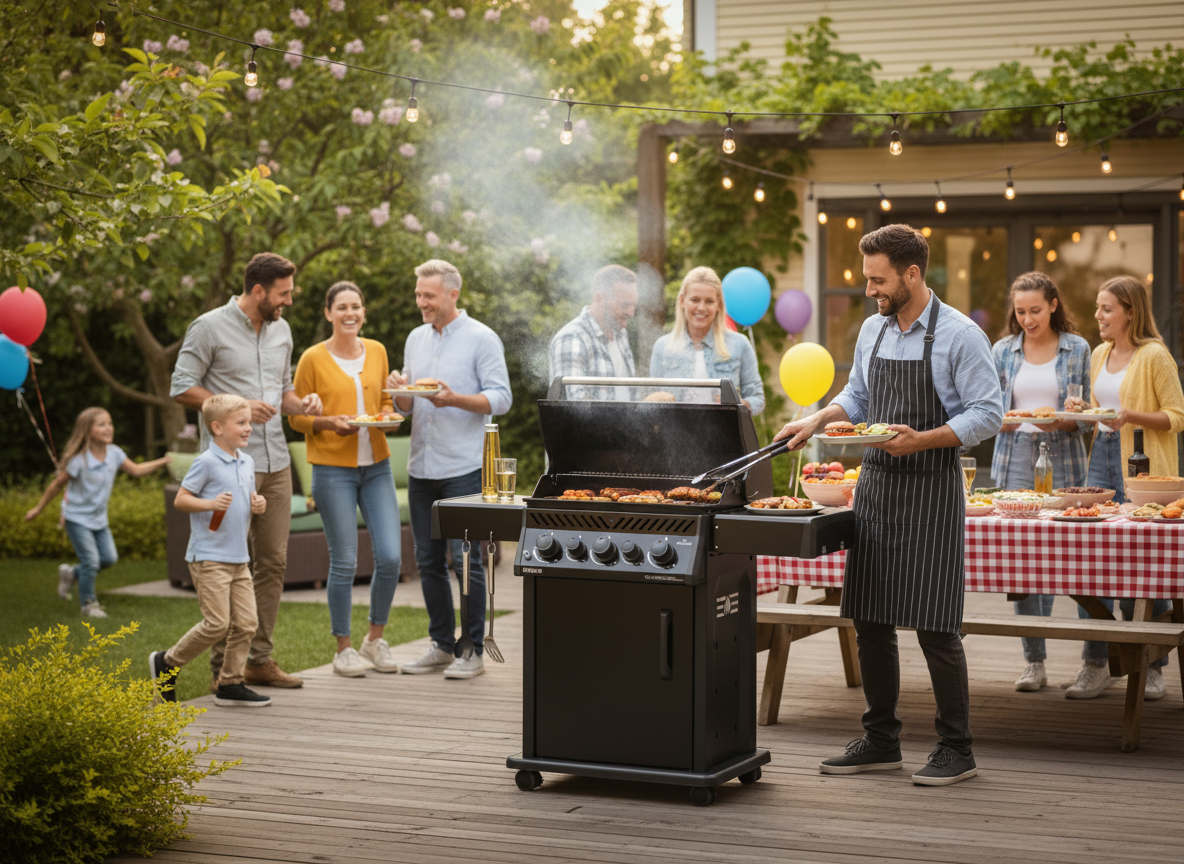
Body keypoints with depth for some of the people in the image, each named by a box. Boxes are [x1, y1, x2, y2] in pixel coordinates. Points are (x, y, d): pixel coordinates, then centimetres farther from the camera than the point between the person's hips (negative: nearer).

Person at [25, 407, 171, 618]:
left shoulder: (114, 454, -7)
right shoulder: (79, 460, -23)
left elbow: (136, 470, 5)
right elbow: (57, 484, -12)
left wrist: (163, 461, -5)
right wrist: (39, 509, -4)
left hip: (99, 519, 6)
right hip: (78, 518, -6)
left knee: (109, 558, 4)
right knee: (91, 561, -8)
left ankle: (71, 573, 27)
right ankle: (88, 603, 12)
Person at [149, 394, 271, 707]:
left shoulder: (247, 462, 12)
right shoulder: (207, 463, -11)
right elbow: (180, 500, -9)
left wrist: (257, 505, 2)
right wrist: (211, 504, -24)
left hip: (239, 558, 8)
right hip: (209, 557, -8)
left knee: (246, 623, 3)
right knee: (217, 623, -10)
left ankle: (231, 684, 13)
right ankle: (167, 663, 10)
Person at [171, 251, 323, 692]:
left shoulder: (281, 330, 15)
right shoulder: (210, 328, -6)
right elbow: (182, 387, -7)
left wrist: (301, 404, 2)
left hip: (275, 462, 7)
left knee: (273, 561, 7)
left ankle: (260, 659, 15)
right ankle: (223, 668, 1)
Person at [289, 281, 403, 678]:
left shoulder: (377, 352, 9)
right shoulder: (313, 358, -3)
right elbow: (297, 417, 1)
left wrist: (387, 416, -1)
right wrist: (330, 422, -16)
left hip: (376, 467, 4)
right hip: (333, 469, -4)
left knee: (390, 556, -2)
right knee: (344, 563, -2)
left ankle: (375, 640, 18)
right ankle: (343, 649, 13)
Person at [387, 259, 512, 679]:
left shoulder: (481, 339, -4)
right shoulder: (416, 338, 15)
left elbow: (501, 398, -8)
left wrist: (455, 399, -22)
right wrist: (400, 392, -3)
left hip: (463, 468, -6)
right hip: (421, 467, 6)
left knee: (467, 561, -4)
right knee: (428, 561, 9)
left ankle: (473, 650, 2)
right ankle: (442, 645, 19)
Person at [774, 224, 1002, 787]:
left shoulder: (960, 336, -10)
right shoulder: (872, 330, 11)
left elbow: (987, 415, -12)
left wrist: (922, 440, -23)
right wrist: (816, 421, 6)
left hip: (931, 493, -7)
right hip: (875, 487, 7)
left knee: (934, 626, -5)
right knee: (869, 622, 8)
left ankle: (956, 750, 6)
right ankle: (880, 741, 20)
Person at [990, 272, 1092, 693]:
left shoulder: (1077, 349, 5)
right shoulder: (1003, 351, 9)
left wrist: (1062, 423, -15)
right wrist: (1001, 420, -13)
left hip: (1062, 460, -1)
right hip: (1015, 460, 1)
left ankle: (1037, 643, 15)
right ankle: (1034, 660, 2)